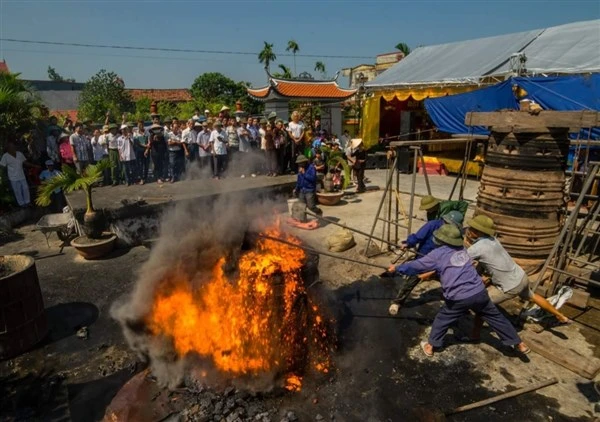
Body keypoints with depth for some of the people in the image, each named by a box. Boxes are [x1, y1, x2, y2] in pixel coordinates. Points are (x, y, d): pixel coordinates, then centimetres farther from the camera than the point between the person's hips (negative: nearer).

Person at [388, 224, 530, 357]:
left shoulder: (438, 253, -3)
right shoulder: (462, 250, 14)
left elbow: (416, 266, 3)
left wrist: (397, 268, 16)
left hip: (459, 299, -4)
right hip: (479, 292, 5)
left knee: (442, 320, 16)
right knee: (495, 317, 22)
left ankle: (430, 346, 25)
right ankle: (519, 344, 35)